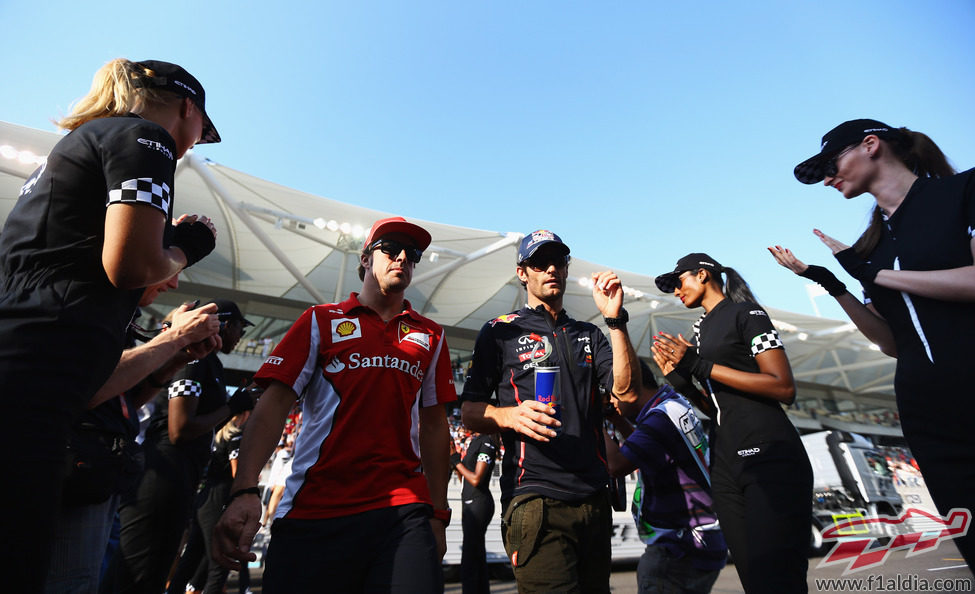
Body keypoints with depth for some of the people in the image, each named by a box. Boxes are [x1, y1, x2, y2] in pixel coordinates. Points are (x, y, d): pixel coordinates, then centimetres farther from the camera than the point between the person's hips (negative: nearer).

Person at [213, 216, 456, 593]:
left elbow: (433, 426, 12)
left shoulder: (431, 336, 13)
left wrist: (438, 514, 10)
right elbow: (274, 404, -1)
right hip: (312, 512, -1)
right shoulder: (321, 321, 7)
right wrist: (245, 491, -14)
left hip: (403, 512, 2)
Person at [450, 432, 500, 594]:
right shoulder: (474, 440, 13)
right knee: (478, 557, 17)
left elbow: (476, 480, -18)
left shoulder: (487, 442, -14)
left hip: (479, 503, -10)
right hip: (470, 503, 10)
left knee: (468, 562, -6)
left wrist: (456, 462, -10)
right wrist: (454, 461, 6)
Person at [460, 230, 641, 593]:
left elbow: (627, 391, 1)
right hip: (535, 499, -4)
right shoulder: (500, 331, 4)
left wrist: (615, 320, -7)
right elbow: (469, 412, 0)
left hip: (595, 498, 5)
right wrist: (510, 416, -20)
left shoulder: (588, 335, 16)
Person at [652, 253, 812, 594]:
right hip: (725, 465, 7)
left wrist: (701, 366, -14)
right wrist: (678, 377, 2)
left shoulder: (745, 313, 0)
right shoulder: (701, 330, 20)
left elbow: (784, 388, -12)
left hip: (767, 455, -7)